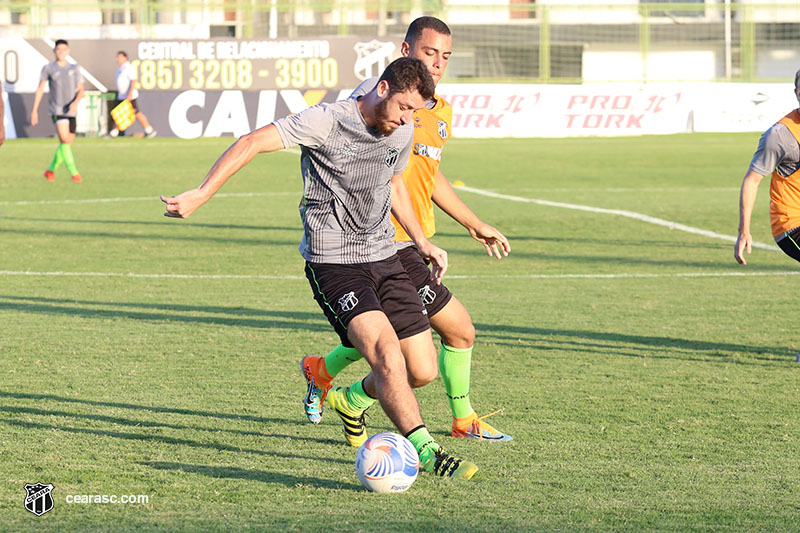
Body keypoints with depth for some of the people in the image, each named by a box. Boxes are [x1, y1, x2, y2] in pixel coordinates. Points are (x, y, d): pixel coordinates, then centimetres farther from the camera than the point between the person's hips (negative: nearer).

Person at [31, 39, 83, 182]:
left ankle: (51, 170, 26)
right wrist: (34, 111, 5)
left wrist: (76, 102, -20)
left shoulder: (75, 69, 8)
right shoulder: (48, 68, 1)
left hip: (71, 112, 4)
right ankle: (74, 172, -21)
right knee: (65, 140, -20)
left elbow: (80, 90, 2)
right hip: (57, 111, -4)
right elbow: (40, 89, 7)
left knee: (68, 143, 8)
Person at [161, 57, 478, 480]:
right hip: (333, 264, -7)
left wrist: (423, 243, 27)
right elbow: (251, 143, -19)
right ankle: (427, 453, -18)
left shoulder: (403, 133, 7)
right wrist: (200, 195, -25)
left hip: (384, 258, 7)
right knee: (387, 354, -24)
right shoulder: (328, 121, -16)